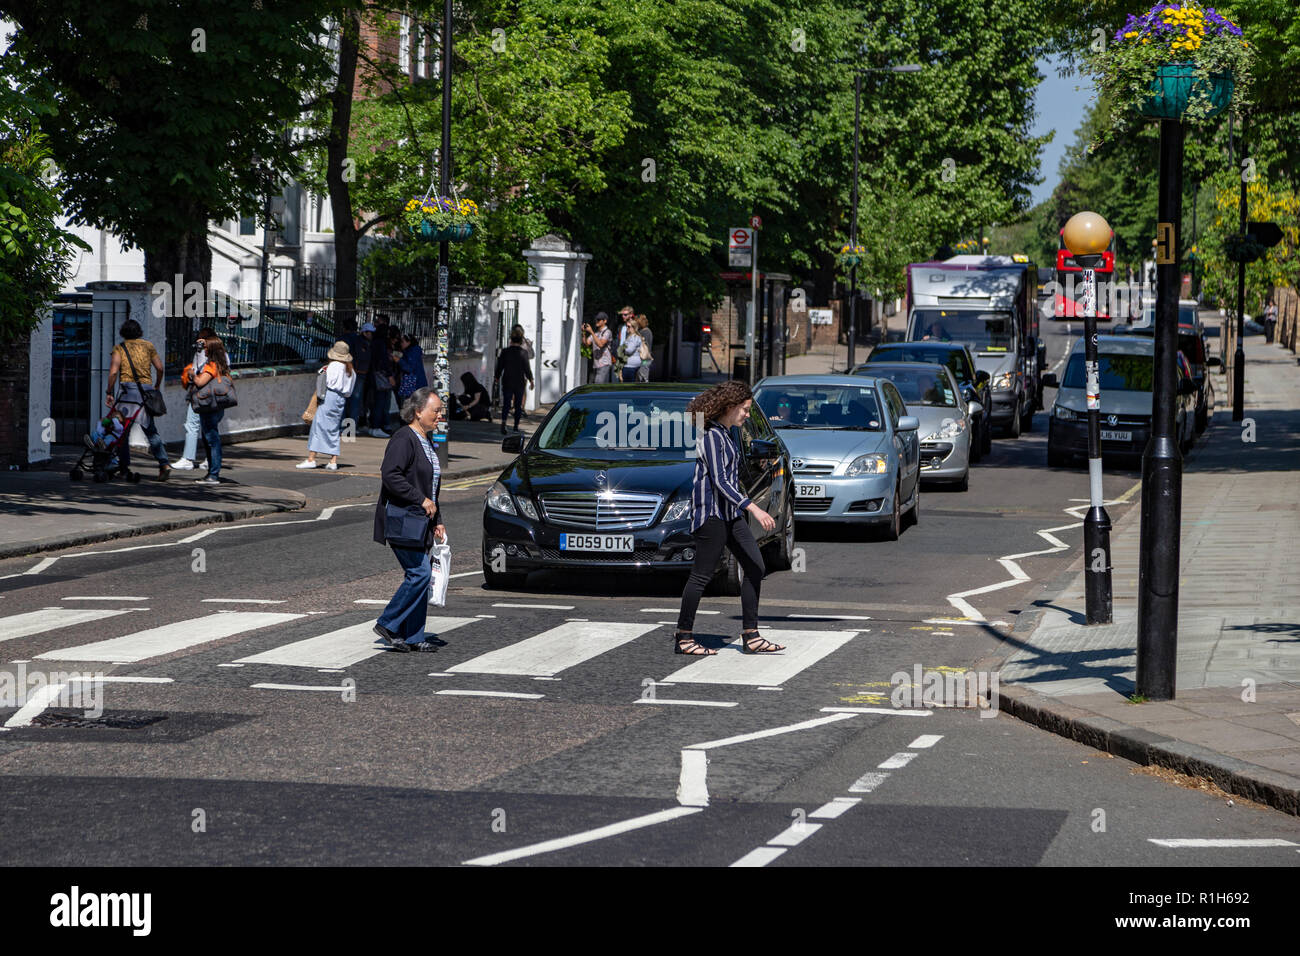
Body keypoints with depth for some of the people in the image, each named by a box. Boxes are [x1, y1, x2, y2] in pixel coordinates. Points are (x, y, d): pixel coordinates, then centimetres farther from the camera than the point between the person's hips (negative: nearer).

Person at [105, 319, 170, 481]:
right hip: (146, 388, 3)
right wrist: (157, 386, 23)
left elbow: (113, 371, -6)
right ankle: (164, 464, -5)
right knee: (150, 430, 8)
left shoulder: (119, 348, 4)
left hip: (127, 388, -3)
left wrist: (109, 393, -1)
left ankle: (125, 466, 2)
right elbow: (159, 367, 9)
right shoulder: (148, 345, 13)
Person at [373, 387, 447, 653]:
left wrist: (436, 521, 20)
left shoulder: (426, 443, 18)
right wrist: (421, 500, -20)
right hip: (401, 519, -10)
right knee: (419, 573, -13)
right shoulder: (403, 439, -12)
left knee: (419, 576, 7)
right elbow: (391, 475, -23)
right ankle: (388, 624, -4)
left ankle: (413, 637, 10)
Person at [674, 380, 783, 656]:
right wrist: (754, 509, -29)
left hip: (729, 513, 10)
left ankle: (750, 637, 6)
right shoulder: (711, 436, -15)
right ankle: (683, 638, 4)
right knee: (702, 575, -5)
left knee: (755, 567, 4)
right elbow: (719, 481, -23)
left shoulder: (724, 434, 15)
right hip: (711, 511, -10)